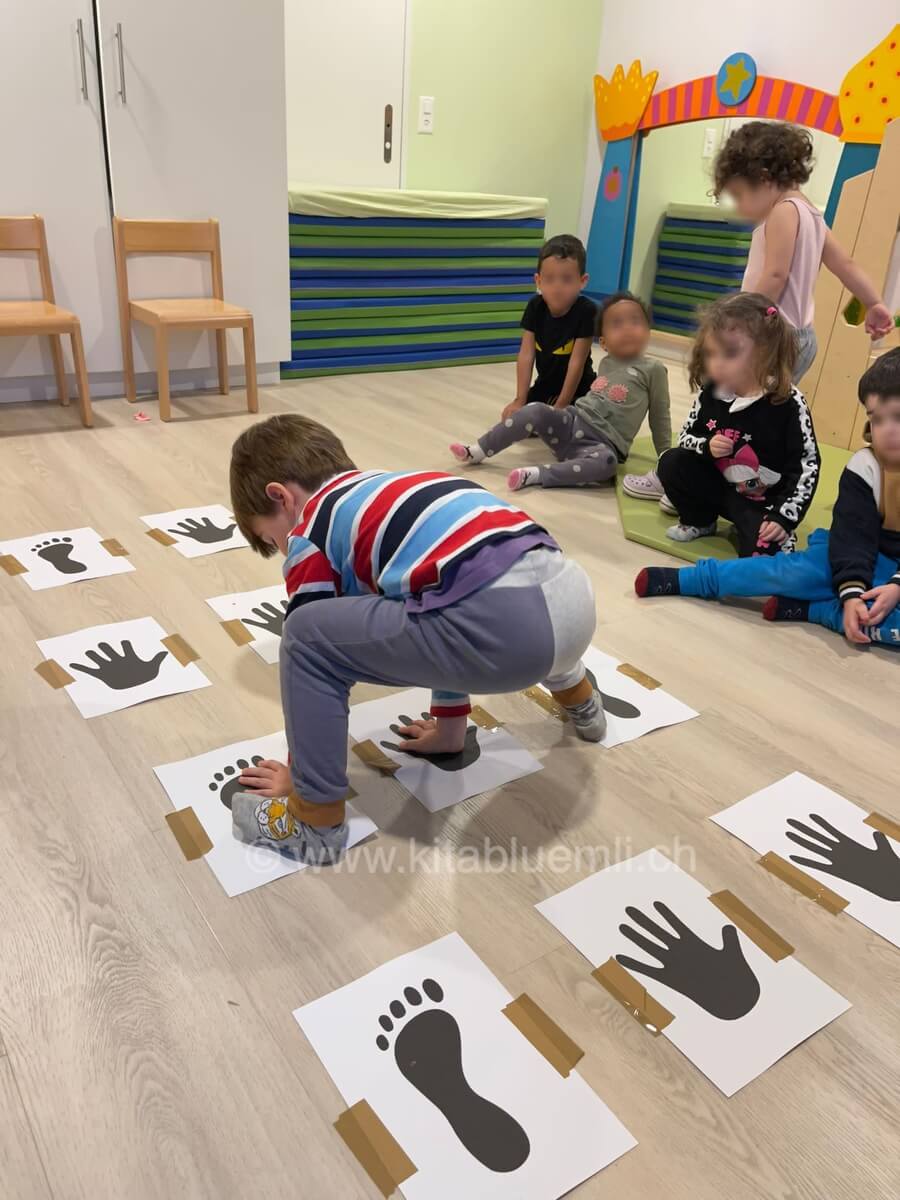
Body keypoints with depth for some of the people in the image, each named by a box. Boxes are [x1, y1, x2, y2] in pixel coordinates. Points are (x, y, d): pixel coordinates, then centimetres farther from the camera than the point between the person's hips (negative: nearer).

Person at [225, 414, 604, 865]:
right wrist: (449, 724, 55)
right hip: (571, 596, 9)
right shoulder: (395, 492, 35)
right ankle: (581, 703, 66)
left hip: (502, 627, -9)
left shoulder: (310, 532, 13)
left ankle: (315, 823, 15)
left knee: (309, 635, 4)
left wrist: (300, 773, 33)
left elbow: (310, 649, 17)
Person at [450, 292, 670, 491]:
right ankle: (478, 450, -11)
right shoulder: (606, 363, 14)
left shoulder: (652, 370, -1)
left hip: (602, 443, -5)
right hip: (571, 421, 5)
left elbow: (660, 417, 4)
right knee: (535, 411, -19)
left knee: (606, 462, -39)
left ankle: (537, 474, -40)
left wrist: (666, 458, 7)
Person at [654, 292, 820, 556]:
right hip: (718, 485, 5)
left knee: (760, 551, -28)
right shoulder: (710, 393, -10)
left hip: (763, 500, -5)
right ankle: (698, 521, 10)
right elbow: (685, 437, 4)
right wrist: (706, 446, -21)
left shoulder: (788, 404, -22)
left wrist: (784, 517, -25)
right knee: (671, 463, -13)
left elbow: (807, 466, -18)